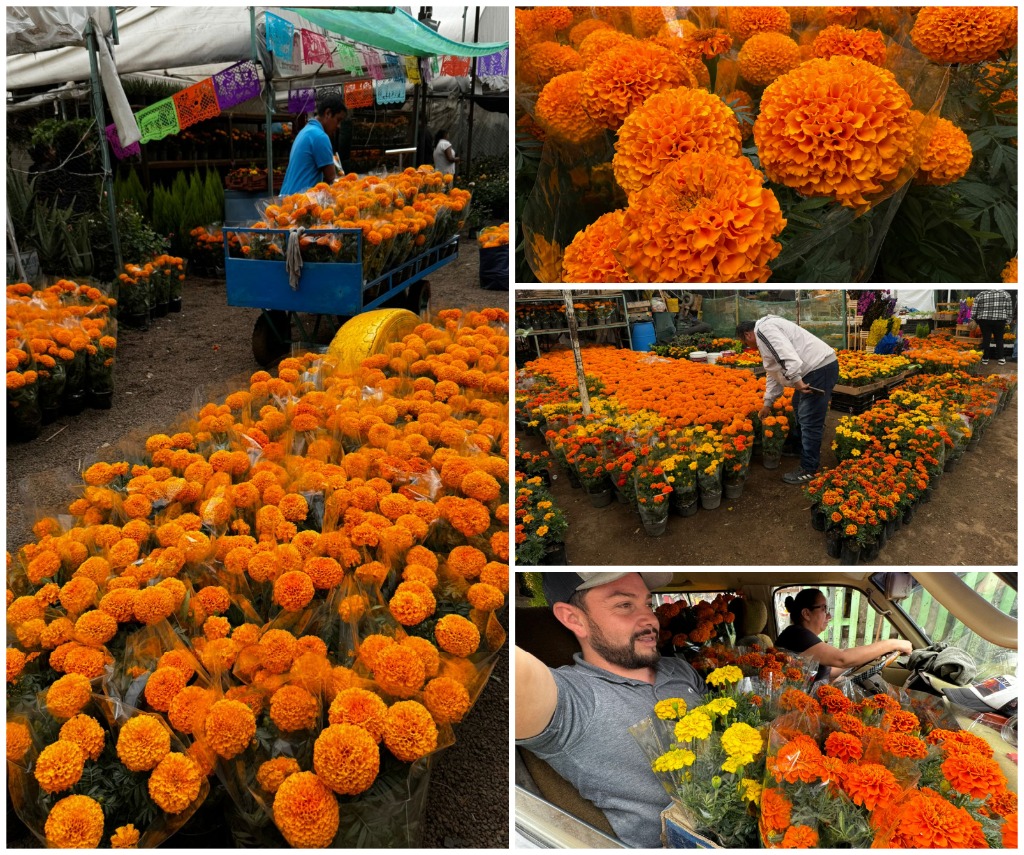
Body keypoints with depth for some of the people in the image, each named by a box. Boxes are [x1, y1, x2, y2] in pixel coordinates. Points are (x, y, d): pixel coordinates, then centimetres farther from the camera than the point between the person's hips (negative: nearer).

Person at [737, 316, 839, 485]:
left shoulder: (764, 329, -11)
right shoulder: (765, 337, 22)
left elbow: (788, 356, -26)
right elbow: (774, 373, 29)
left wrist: (796, 381, -27)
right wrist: (768, 402, 32)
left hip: (821, 368, -11)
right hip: (816, 367, 11)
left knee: (809, 420, -7)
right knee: (799, 407, 28)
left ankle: (808, 470, -1)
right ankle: (797, 446, 46)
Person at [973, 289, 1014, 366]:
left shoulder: (980, 295, 7)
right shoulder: (1005, 294, 8)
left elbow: (974, 311, 3)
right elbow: (1009, 310, 3)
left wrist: (975, 320, 16)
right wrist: (1008, 321, 9)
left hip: (984, 320, 0)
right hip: (999, 320, 0)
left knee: (986, 339, 7)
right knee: (999, 339, 11)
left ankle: (985, 359, 10)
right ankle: (1001, 359, 10)